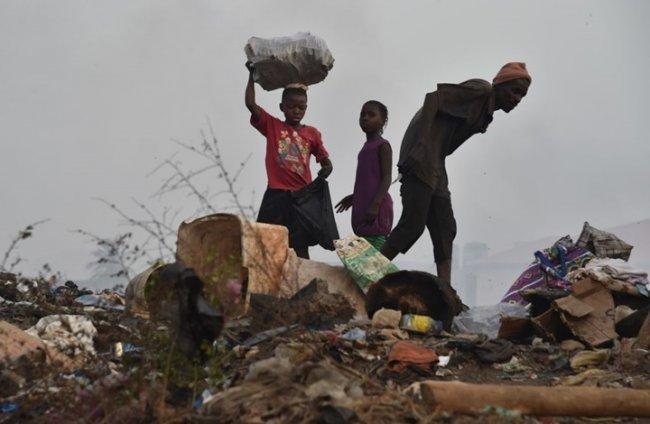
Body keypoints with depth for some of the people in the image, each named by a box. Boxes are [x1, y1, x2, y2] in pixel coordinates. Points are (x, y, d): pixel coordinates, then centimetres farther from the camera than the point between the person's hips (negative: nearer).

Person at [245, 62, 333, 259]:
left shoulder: (312, 133, 9)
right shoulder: (272, 126, 5)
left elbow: (325, 160, 12)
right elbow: (250, 104, -4)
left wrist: (326, 169, -11)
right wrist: (252, 75, -3)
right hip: (276, 196, -1)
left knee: (300, 247, 2)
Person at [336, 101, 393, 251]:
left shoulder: (382, 145, -6)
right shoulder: (367, 146, 18)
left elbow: (386, 178, -14)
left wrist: (376, 204, -23)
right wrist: (353, 197, 31)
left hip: (376, 209, -9)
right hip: (363, 207, 9)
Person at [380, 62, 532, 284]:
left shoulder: (486, 114, 22)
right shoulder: (480, 90, -5)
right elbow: (434, 98, -15)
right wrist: (423, 141, -25)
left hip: (435, 168, 10)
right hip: (421, 157, -10)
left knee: (444, 229, 4)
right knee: (413, 224, -13)